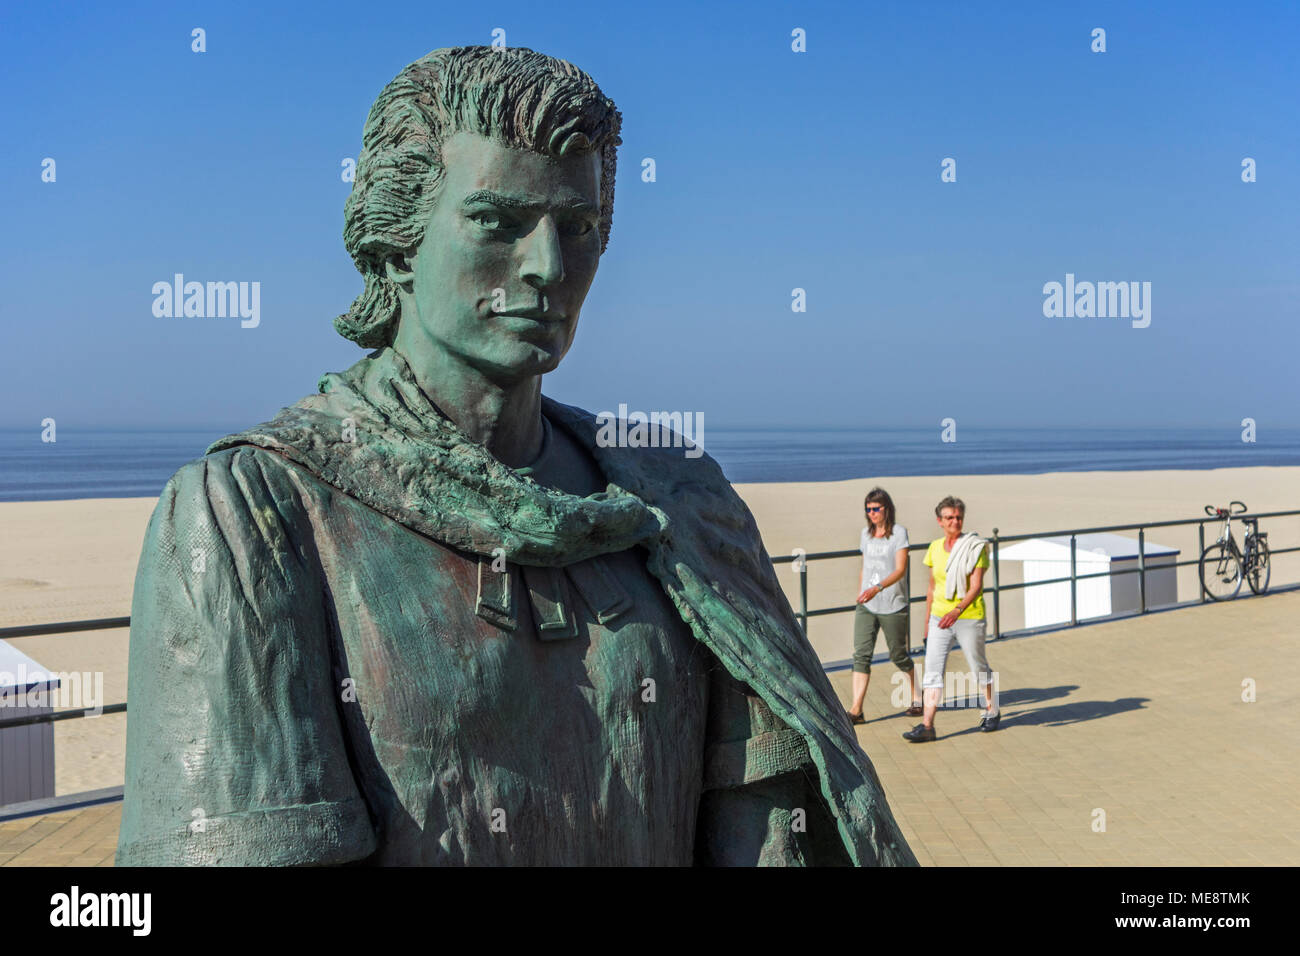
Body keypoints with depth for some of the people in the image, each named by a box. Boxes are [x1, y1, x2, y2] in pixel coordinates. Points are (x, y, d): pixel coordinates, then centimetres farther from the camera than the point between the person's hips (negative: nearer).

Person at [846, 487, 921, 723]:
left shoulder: (899, 532, -8)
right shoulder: (866, 533, 9)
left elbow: (900, 569, -18)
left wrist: (877, 588, -31)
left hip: (893, 606, -4)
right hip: (866, 606, 4)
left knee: (898, 655, 7)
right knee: (861, 654, -6)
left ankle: (916, 697, 30)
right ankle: (856, 710, -9)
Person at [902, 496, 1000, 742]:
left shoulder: (975, 548, -7)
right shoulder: (935, 548, 7)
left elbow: (976, 587, -15)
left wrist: (957, 610, -28)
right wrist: (928, 621, 16)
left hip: (969, 618, -4)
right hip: (939, 618, 4)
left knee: (979, 668, 11)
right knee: (932, 670, -5)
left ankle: (991, 711, 34)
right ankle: (926, 726, -8)